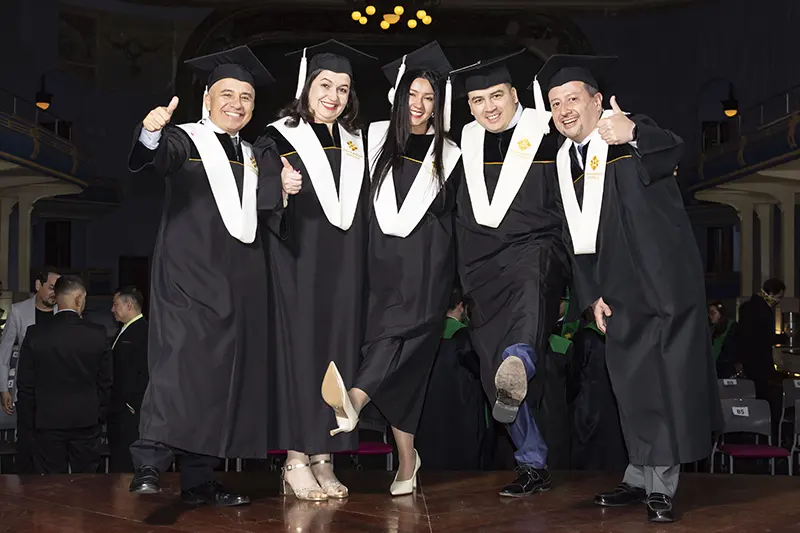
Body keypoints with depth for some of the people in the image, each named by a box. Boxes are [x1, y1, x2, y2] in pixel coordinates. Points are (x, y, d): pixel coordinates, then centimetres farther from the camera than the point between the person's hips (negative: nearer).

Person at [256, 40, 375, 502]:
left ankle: (323, 458, 11)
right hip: (298, 268, -4)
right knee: (299, 350, -4)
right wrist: (281, 187, -30)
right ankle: (295, 461, 4)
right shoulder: (279, 139, -1)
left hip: (345, 272, 5)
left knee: (338, 352, 4)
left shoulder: (356, 144, 13)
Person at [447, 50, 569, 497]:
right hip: (485, 268, 4)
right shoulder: (467, 144, 15)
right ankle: (533, 465, 9)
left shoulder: (546, 133, 2)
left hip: (536, 248, -4)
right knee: (497, 368, 0)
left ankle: (520, 360, -67)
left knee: (531, 279, -40)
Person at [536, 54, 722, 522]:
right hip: (621, 294, 6)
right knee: (632, 386, 7)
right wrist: (591, 294, 8)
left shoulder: (631, 135, -6)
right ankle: (643, 476, 17)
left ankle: (661, 485, 2)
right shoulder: (564, 161, 12)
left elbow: (672, 150, -28)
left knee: (670, 379, -5)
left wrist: (633, 134, -49)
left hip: (666, 284, -6)